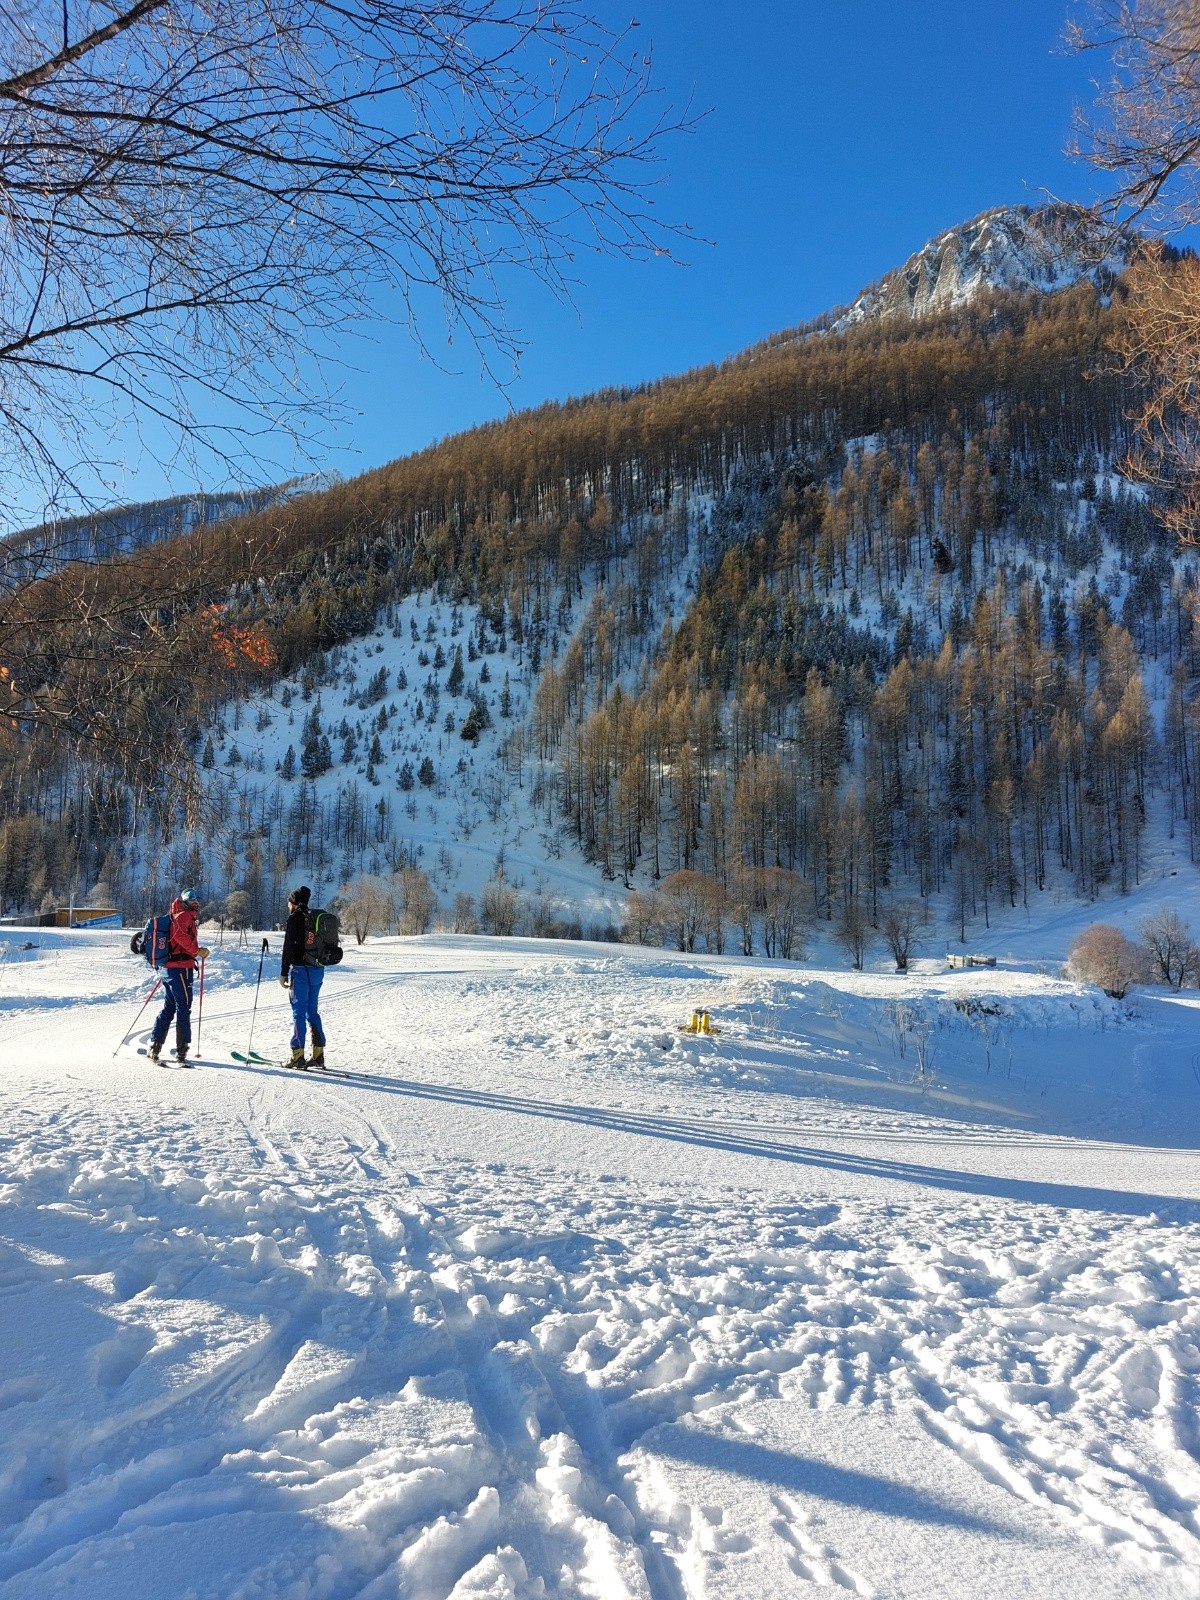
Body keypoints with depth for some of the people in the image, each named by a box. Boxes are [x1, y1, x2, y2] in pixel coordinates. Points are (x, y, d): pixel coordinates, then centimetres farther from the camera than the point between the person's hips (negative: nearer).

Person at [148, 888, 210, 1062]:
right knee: (184, 1008, -3)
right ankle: (182, 1049, -1)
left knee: (169, 1007, 16)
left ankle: (155, 1045, 15)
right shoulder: (184, 915, -9)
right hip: (181, 968, -9)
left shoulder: (177, 916, 20)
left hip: (169, 967, 9)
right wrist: (197, 950, -20)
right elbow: (180, 935, -27)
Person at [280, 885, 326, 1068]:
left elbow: (288, 948, -10)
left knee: (298, 1012, -3)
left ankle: (298, 1055, -5)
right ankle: (318, 1054, 11)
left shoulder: (295, 918, -6)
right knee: (312, 1011, 12)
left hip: (301, 969, -7)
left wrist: (284, 973, -7)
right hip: (318, 969, 7)